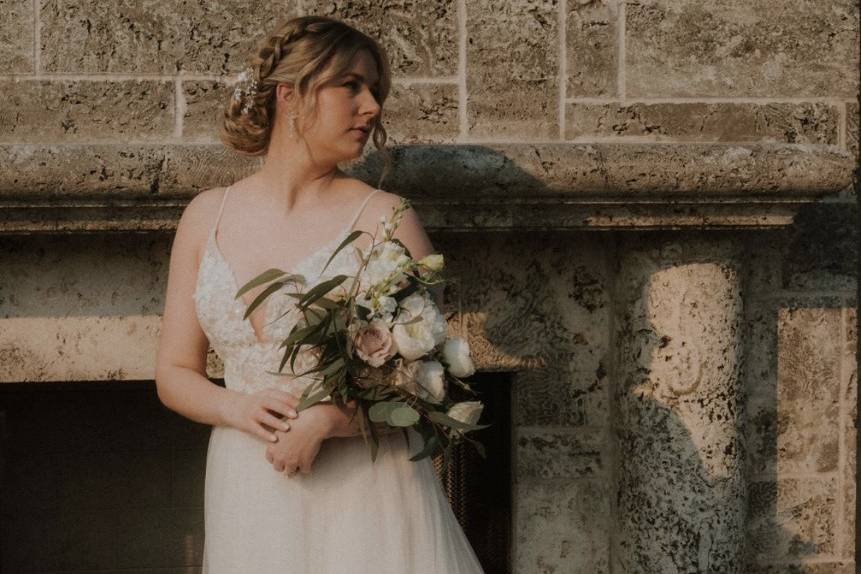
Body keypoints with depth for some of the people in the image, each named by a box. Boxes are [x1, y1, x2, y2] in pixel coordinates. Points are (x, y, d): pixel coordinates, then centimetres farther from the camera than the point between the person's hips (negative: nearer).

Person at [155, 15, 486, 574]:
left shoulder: (382, 218, -4)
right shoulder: (208, 217, 6)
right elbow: (174, 374, 10)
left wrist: (327, 420, -20)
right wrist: (238, 408, -10)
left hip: (365, 491, -3)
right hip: (249, 490, 3)